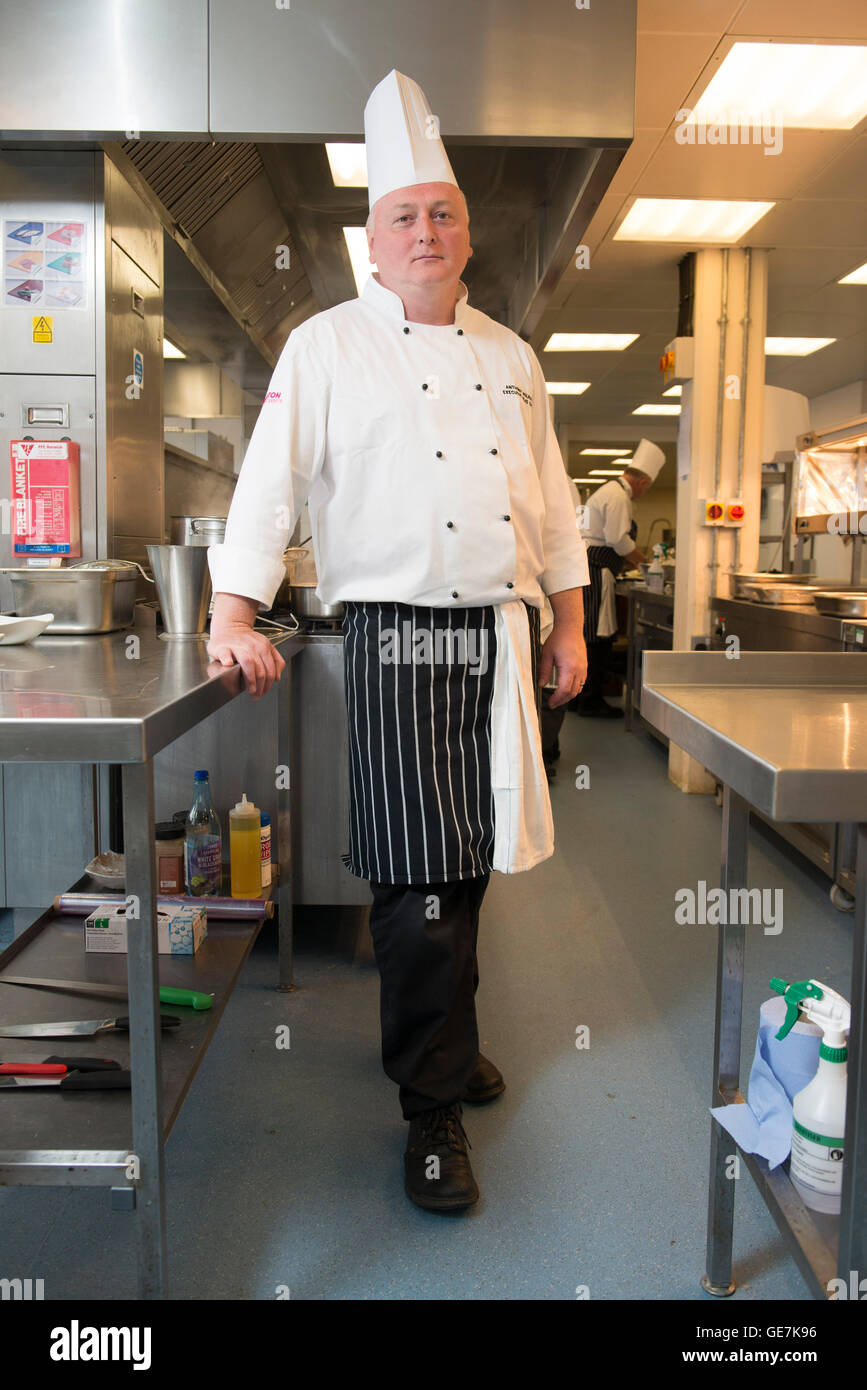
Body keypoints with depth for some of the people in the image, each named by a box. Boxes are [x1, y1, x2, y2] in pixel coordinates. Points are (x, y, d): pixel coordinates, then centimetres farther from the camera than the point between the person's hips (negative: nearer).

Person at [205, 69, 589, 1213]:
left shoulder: (508, 355, 16)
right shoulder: (328, 347, 2)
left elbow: (550, 493, 18)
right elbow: (271, 478, -4)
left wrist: (567, 620, 13)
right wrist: (235, 611, -12)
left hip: (502, 636, 5)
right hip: (401, 640, -5)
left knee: (470, 861, 13)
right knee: (420, 877, -5)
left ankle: (438, 1035, 34)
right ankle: (434, 1107, 9)